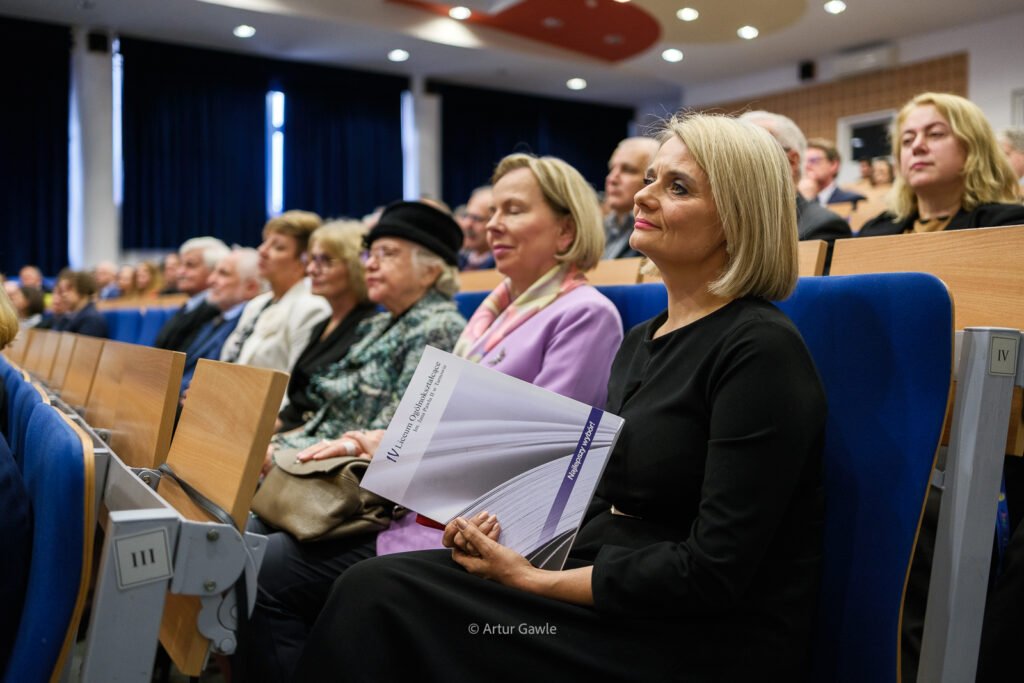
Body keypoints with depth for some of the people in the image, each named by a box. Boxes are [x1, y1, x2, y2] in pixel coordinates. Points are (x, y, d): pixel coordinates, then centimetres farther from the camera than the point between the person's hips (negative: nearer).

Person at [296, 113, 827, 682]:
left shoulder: (760, 347, -14)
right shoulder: (640, 341, 13)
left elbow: (714, 571, -19)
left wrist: (536, 582, -15)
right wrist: (510, 526, -4)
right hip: (611, 588, 7)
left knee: (378, 594, -18)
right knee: (373, 587, -11)